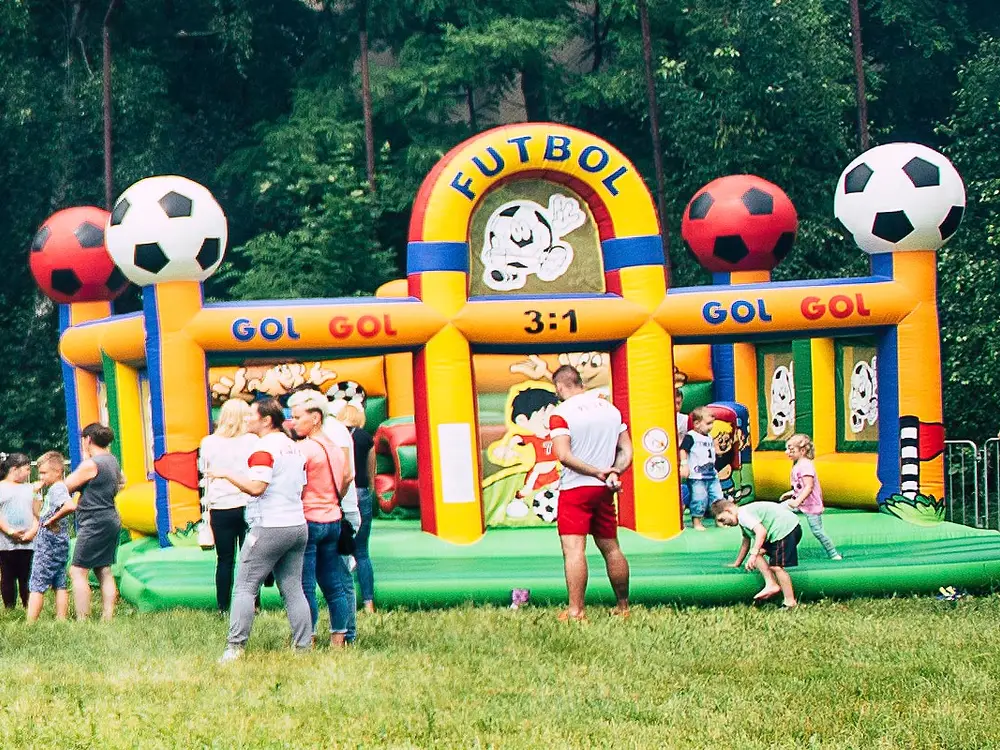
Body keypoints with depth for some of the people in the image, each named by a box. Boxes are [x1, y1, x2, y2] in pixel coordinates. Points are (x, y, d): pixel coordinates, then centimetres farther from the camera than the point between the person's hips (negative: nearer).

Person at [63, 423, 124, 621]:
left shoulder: (91, 465, -15)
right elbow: (121, 481, 33)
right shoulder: (112, 461, 12)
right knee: (104, 571, 12)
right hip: (111, 521, 10)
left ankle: (82, 620, -14)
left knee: (78, 571, -8)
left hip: (95, 522, -10)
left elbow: (66, 487, -8)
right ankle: (107, 618, 11)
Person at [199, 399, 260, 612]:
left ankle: (223, 608, 7)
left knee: (224, 560, 7)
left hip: (220, 508, 1)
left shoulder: (209, 443, -1)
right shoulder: (252, 441, -6)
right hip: (247, 505, -1)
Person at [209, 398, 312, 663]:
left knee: (244, 588, -4)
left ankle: (235, 647, -8)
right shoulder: (294, 447, 15)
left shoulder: (264, 448, -11)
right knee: (293, 589, 10)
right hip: (298, 525, 8)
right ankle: (304, 646, 7)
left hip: (269, 527, -8)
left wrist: (227, 474, -10)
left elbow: (256, 487, -20)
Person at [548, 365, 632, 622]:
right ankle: (623, 607, 24)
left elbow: (563, 455, -20)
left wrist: (598, 472, -15)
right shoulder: (610, 408, 11)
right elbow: (626, 451, 8)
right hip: (604, 491, 6)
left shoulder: (561, 414, -9)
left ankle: (576, 611, -20)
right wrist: (613, 473, -5)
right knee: (611, 548, 16)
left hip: (575, 489, -6)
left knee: (574, 550, -11)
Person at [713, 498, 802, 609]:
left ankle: (790, 602, -7)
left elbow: (761, 531, -24)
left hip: (786, 528, -11)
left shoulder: (743, 514, -11)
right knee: (758, 551, 10)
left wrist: (753, 554, -26)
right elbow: (746, 542, 35)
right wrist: (737, 563, 42)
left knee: (776, 566, -11)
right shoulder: (744, 518, 23)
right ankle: (771, 585, 2)